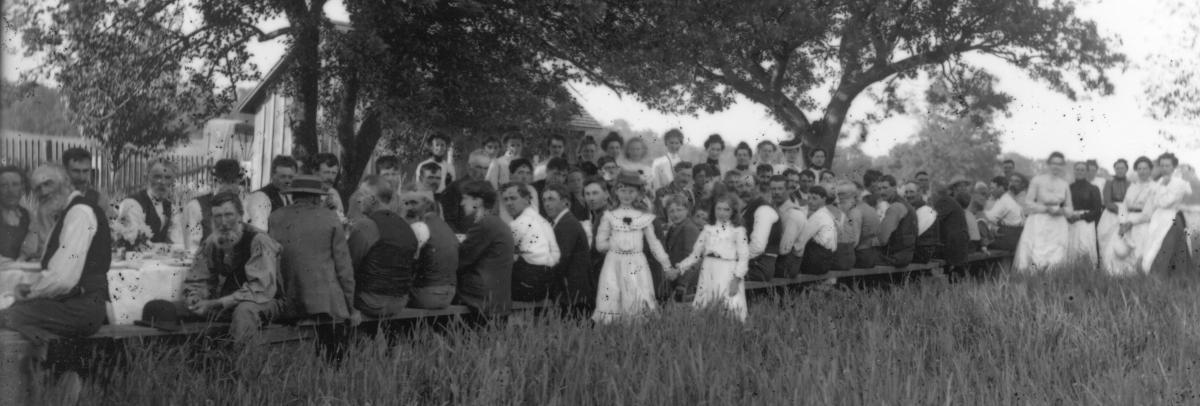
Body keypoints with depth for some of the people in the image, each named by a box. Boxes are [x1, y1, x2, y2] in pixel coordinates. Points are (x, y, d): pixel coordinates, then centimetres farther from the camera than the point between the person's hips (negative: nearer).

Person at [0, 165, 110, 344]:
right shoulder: (68, 213, 21)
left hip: (83, 307, -10)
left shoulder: (80, 211, -11)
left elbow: (64, 279, -19)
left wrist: (30, 291, -4)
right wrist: (31, 289, 1)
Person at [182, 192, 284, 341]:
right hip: (227, 303, 6)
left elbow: (262, 289, -25)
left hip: (265, 303, -6)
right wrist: (195, 302, -17)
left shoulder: (258, 241, -17)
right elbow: (195, 283, 8)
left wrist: (219, 303, -29)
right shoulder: (210, 243, 2)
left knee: (244, 310, -40)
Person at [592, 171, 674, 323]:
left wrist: (666, 265, 7)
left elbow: (654, 243, 11)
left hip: (637, 265, 0)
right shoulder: (609, 216, 6)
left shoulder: (644, 217, 8)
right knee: (612, 300, -7)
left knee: (639, 304, -7)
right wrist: (616, 243, -3)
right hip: (614, 264, 0)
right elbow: (600, 244, 5)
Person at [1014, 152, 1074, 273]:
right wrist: (1046, 209, -12)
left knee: (1056, 260, -6)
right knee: (1037, 259, -12)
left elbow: (1069, 208, 16)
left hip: (1058, 226, 3)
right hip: (1039, 224, -3)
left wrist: (1061, 210, -6)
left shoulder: (1065, 184, 10)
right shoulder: (1037, 180, 0)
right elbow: (1028, 203, -2)